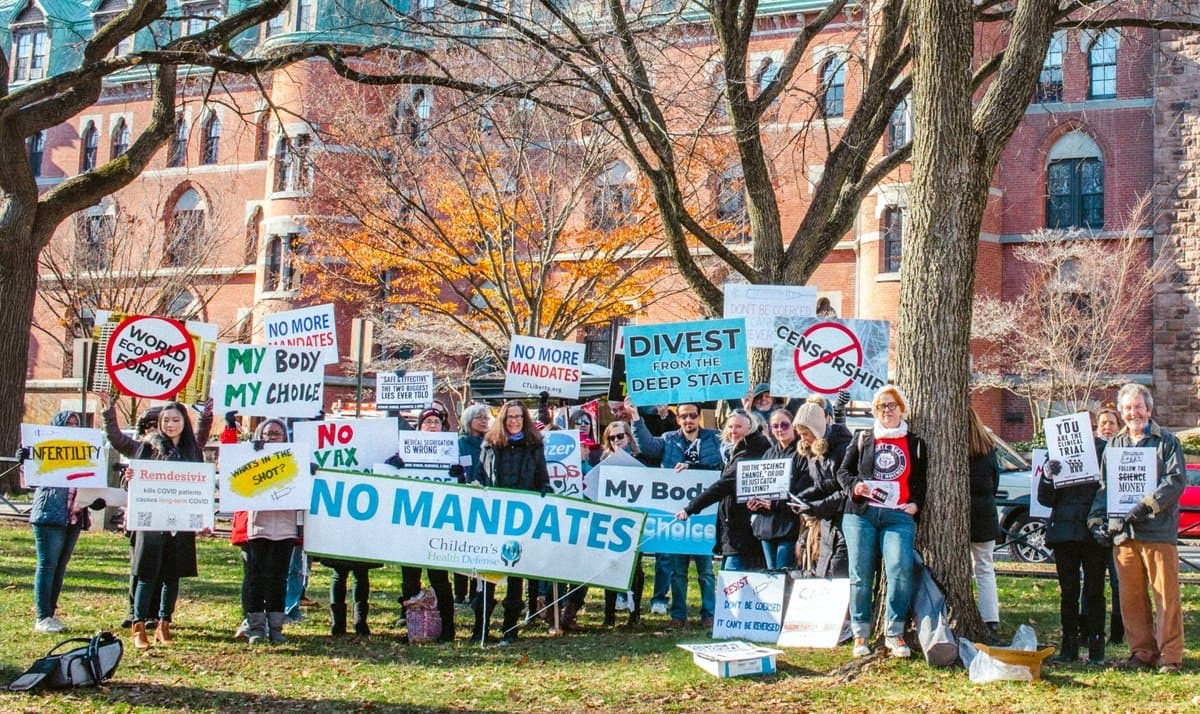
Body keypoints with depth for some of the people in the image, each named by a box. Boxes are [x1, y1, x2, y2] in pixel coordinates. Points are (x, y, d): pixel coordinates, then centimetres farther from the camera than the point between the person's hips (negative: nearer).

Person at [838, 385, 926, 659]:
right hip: (860, 514, 1)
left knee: (900, 569, -19)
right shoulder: (862, 439, 16)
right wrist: (854, 486, -4)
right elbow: (843, 471, 16)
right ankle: (860, 634, 6)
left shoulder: (915, 444, 17)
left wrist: (917, 503, 3)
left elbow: (923, 481, 20)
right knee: (861, 573, -2)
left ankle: (894, 633, -8)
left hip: (898, 516, 0)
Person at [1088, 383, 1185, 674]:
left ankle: (1170, 655, 4)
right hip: (1122, 532, 4)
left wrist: (1146, 507, -18)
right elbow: (1104, 486, 19)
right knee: (1130, 597, 6)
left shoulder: (1167, 441, 4)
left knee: (1166, 595, -4)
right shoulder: (1114, 444, 17)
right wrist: (1097, 519, 6)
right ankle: (1142, 652, 15)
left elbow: (1175, 481, -7)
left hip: (1158, 530, -4)